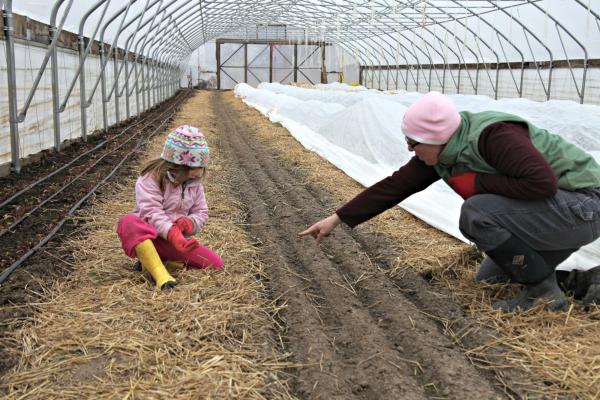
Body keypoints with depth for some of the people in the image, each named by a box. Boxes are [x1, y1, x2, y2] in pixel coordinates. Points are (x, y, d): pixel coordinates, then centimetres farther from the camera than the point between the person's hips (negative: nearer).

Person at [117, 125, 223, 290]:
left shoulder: (195, 184, 6)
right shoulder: (151, 178, -13)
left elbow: (201, 213, 7)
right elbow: (151, 213, -24)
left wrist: (189, 223, -19)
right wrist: (173, 234, -41)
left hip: (176, 239, 5)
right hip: (148, 236, -5)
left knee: (216, 264, -14)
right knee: (128, 222, -38)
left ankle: (152, 260, -10)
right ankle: (160, 273, -43)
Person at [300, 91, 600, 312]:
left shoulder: (494, 135, -30)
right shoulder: (439, 152, -5)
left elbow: (542, 182, -36)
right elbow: (394, 186, -2)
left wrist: (476, 182, -24)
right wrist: (337, 218, -1)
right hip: (549, 209, 9)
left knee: (475, 214, -27)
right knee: (489, 279, 16)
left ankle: (544, 291, -9)